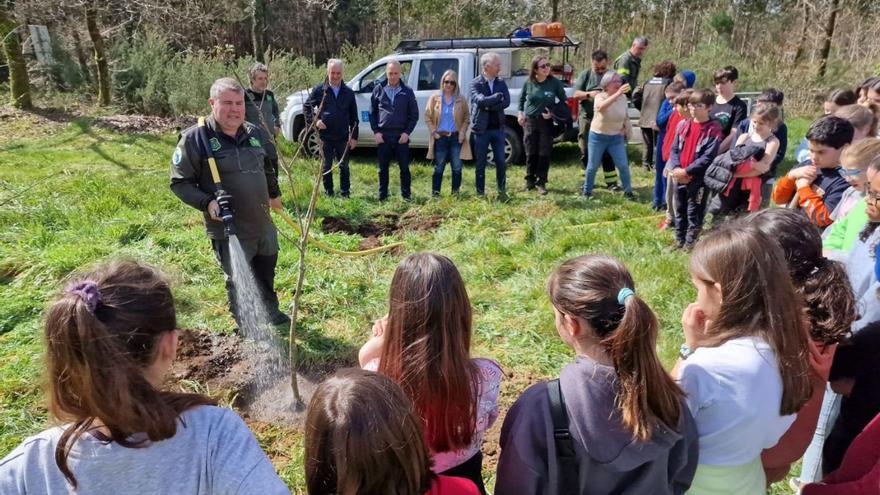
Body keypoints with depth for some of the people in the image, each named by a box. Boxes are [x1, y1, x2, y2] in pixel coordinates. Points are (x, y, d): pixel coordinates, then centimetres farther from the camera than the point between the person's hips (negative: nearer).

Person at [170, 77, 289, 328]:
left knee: (267, 272, 24)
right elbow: (179, 182, -11)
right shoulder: (195, 138, -14)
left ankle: (271, 312, 47)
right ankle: (247, 329, 29)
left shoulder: (255, 133, 4)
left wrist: (274, 193, 34)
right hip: (228, 231, -6)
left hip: (263, 224, 6)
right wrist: (207, 203, -24)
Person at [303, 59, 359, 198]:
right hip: (325, 136, -1)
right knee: (326, 167, 7)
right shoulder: (319, 90, -1)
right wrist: (315, 121, -8)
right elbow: (306, 107, 8)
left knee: (344, 166, 7)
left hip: (343, 137, 1)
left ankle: (345, 193, 17)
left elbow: (353, 117, 6)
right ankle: (328, 193, 19)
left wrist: (354, 136, 2)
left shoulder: (348, 92, 4)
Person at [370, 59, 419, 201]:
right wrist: (376, 131, -2)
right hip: (383, 136, 1)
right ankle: (382, 196, 17)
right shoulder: (379, 90, 5)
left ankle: (406, 195, 14)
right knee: (383, 168, 7)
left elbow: (414, 115, 5)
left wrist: (407, 132, -6)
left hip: (401, 136, -1)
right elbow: (372, 113, 8)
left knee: (404, 167, 3)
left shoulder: (407, 91, 4)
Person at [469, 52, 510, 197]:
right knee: (480, 163, 6)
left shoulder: (501, 83, 6)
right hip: (481, 129, -3)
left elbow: (506, 102, -7)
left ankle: (502, 190, 18)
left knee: (501, 161, 5)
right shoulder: (475, 84, -6)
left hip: (498, 128, 3)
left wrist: (488, 106, -16)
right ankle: (480, 192, 16)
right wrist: (498, 96, -11)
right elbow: (481, 101, -22)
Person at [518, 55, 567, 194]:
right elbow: (521, 99, 14)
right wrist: (520, 112, 2)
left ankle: (541, 182, 12)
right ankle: (530, 180, 20)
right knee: (531, 153, 6)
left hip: (546, 122, -1)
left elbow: (564, 101, 2)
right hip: (530, 121, 1)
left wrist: (553, 113, -11)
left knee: (544, 154, 1)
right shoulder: (529, 83, -3)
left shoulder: (555, 83, -8)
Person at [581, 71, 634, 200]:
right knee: (593, 166, 6)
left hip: (617, 137, 3)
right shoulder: (600, 97, -16)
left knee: (623, 166, -2)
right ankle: (586, 191, 23)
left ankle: (628, 191, 13)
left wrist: (625, 129, 0)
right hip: (598, 136, -3)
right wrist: (618, 93, -50)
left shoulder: (623, 97, -3)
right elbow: (601, 107, -42)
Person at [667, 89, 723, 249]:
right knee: (680, 211, 16)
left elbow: (708, 158, -16)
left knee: (694, 214, 4)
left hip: (699, 179, -5)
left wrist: (686, 171, -18)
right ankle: (679, 241, 29)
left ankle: (690, 245, 14)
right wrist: (676, 169, -9)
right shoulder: (683, 125, 6)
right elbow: (674, 149, 7)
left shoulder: (713, 129, -10)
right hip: (679, 177, 6)